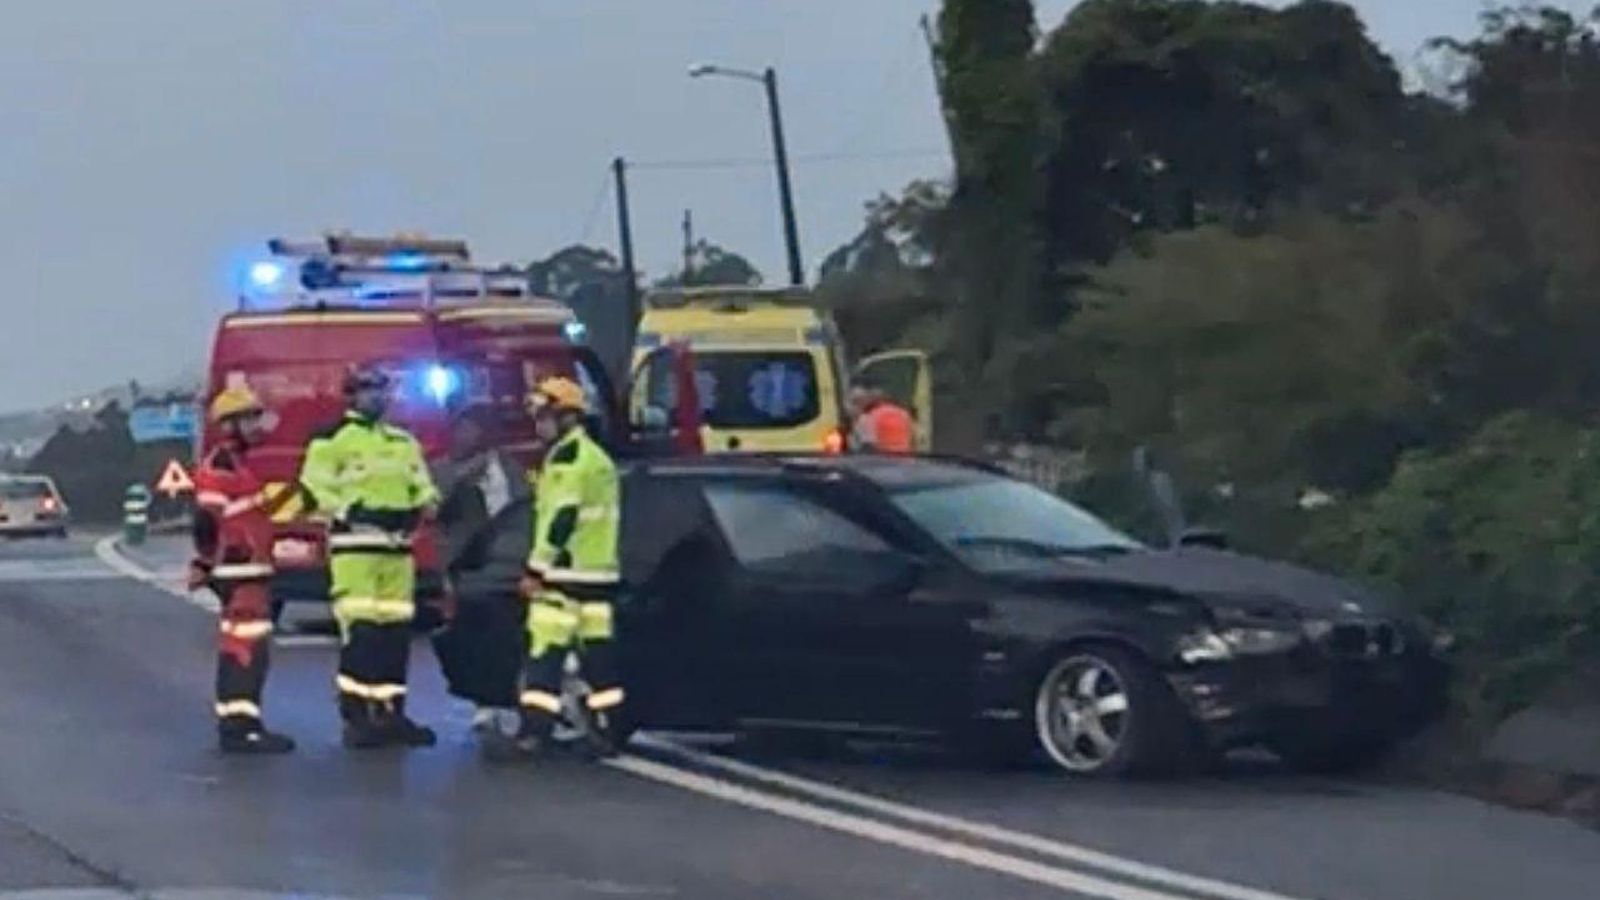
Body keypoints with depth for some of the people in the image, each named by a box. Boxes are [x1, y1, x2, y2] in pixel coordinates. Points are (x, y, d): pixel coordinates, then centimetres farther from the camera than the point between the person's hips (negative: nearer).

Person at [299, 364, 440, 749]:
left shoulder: (404, 441, 20)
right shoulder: (331, 440, -1)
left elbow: (422, 486, 24)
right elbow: (314, 489, -8)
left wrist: (423, 505, 2)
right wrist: (350, 510, -18)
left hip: (397, 546, 7)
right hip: (354, 544, -7)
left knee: (396, 632, 8)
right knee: (360, 631, -13)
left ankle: (391, 713, 15)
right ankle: (356, 717, -10)